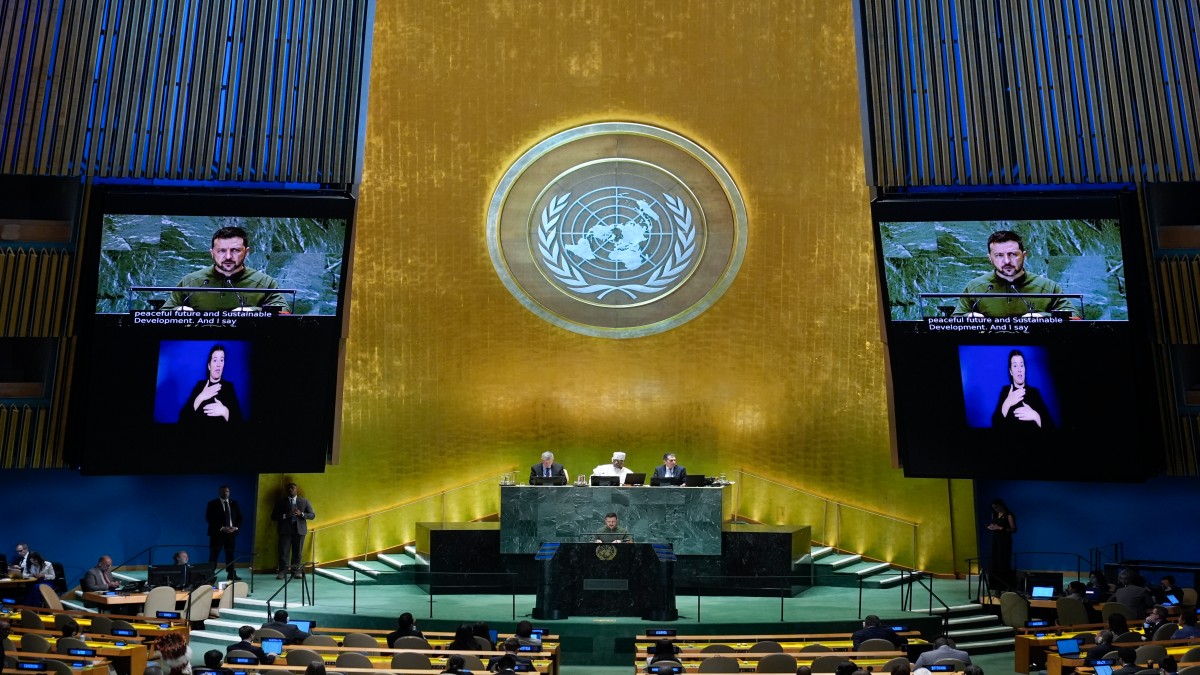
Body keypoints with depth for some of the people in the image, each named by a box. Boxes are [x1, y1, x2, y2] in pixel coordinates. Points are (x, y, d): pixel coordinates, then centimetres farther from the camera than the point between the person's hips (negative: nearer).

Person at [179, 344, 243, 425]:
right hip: (200, 424, 1)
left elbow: (238, 420, -4)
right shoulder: (200, 385, 9)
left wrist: (225, 412, -20)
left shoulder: (229, 387, 4)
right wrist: (200, 398, -12)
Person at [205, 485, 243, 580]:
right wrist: (221, 528, -16)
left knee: (230, 554, 7)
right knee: (214, 555, -3)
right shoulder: (212, 504, -1)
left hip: (231, 533, 4)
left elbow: (239, 518, 13)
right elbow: (209, 519, -9)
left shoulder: (234, 503, 11)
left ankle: (232, 575, 13)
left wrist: (236, 527, -7)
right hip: (218, 533, -4)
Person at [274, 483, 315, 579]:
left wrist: (301, 514, -12)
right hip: (285, 530, -1)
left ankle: (296, 571, 9)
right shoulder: (281, 501, 10)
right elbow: (273, 516, 4)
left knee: (297, 552, 2)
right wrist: (285, 515, -14)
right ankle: (282, 571, -1)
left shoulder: (304, 501, 11)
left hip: (299, 529, 1)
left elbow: (312, 515, 6)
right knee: (283, 552, -7)